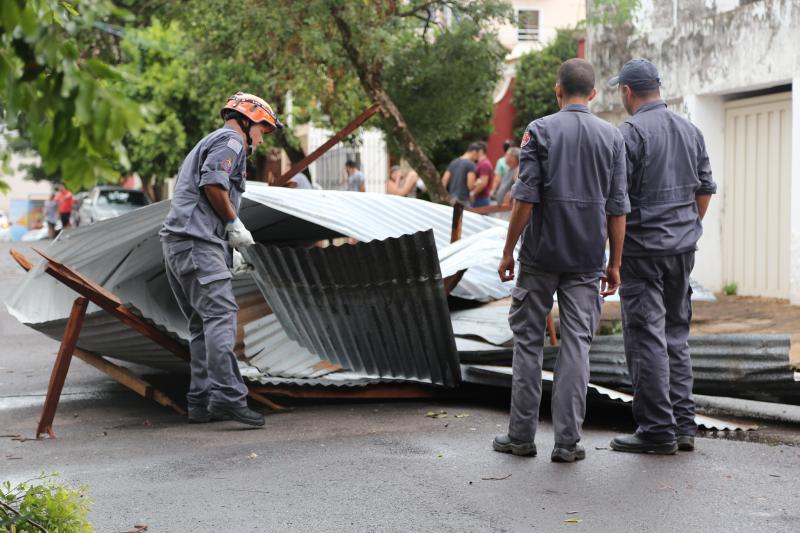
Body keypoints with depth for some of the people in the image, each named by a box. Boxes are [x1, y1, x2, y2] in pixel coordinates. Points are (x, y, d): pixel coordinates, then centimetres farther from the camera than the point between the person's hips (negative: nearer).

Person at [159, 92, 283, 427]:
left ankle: (202, 403, 6)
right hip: (196, 241, -10)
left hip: (177, 240, 10)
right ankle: (228, 396, -26)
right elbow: (213, 183, -17)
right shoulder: (230, 140, 1)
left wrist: (228, 250, 25)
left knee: (203, 323, 8)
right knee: (221, 314, -17)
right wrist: (235, 224, -6)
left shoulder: (208, 143, 32)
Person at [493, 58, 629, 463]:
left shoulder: (540, 130, -4)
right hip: (587, 258, 2)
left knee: (528, 339, 8)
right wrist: (614, 263, 10)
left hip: (541, 254, -2)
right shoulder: (612, 137, 4)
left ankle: (522, 434, 10)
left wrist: (508, 251, -2)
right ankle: (567, 441, 1)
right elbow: (617, 207, 3)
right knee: (577, 343, 3)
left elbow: (525, 198, -9)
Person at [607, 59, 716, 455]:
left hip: (642, 248, -7)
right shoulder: (690, 130, 11)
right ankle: (683, 425, 15)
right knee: (676, 336, 14)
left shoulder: (630, 132, -11)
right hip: (683, 248, 7)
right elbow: (705, 190, 15)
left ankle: (657, 430, -1)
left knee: (647, 339, -3)